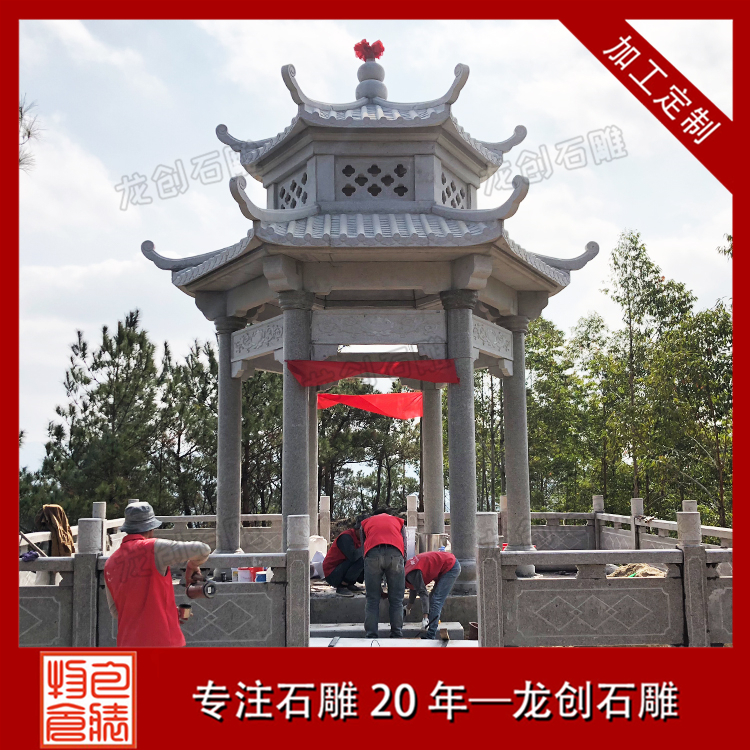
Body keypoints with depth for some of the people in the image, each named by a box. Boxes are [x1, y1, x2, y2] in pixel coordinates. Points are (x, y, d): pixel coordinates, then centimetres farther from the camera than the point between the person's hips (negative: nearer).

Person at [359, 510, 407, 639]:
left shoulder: (365, 523, 34)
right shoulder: (398, 521, 34)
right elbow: (405, 548, 24)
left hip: (373, 554, 0)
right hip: (395, 554, 0)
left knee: (372, 600, 6)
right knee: (396, 600, 8)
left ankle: (371, 635, 2)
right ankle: (397, 635, 5)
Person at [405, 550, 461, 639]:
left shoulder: (411, 574, -21)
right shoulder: (408, 564, 9)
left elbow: (423, 594, -29)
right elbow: (414, 587, 25)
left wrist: (425, 617, -33)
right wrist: (409, 605, 36)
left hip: (450, 568, -11)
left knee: (436, 600, -14)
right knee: (434, 599, 13)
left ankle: (430, 636, -16)